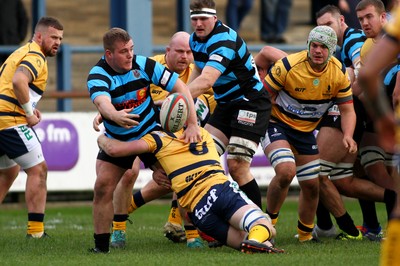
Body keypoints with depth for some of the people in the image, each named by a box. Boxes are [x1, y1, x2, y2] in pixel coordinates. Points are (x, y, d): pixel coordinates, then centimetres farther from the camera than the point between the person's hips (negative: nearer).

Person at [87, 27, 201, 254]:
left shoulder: (144, 65, -16)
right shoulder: (98, 75, -22)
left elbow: (180, 87, -15)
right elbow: (102, 101, -44)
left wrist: (193, 124, -25)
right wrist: (114, 115, -68)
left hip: (151, 133, 1)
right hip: (117, 139, -1)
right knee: (103, 187, -12)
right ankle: (101, 245, -1)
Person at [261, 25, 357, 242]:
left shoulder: (339, 73, -9)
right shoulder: (288, 66, -23)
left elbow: (347, 109, -4)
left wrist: (348, 135, -22)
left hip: (306, 132, 5)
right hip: (276, 125, -5)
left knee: (312, 186, 7)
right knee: (286, 171, -28)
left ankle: (305, 233, 31)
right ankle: (269, 220, -7)